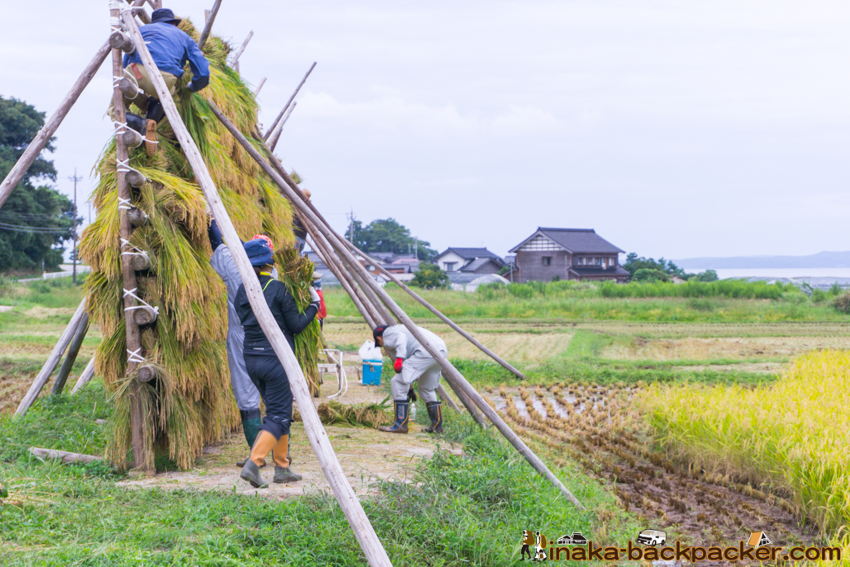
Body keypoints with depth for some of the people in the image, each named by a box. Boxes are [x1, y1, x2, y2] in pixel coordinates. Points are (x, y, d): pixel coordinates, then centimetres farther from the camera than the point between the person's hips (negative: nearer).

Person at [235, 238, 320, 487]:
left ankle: (282, 468, 18)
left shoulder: (242, 291, 6)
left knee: (277, 410, 17)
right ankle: (253, 463, -17)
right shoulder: (278, 290, -12)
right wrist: (314, 304, 4)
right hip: (276, 359, -7)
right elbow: (296, 325, -9)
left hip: (251, 358, 7)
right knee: (279, 415, -2)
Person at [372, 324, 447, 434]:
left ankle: (400, 425, -4)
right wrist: (410, 388, 48)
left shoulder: (387, 334, 12)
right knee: (427, 390, 25)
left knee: (398, 382, -4)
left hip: (426, 351, -9)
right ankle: (437, 426, 27)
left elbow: (400, 337, -13)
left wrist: (399, 358, -25)